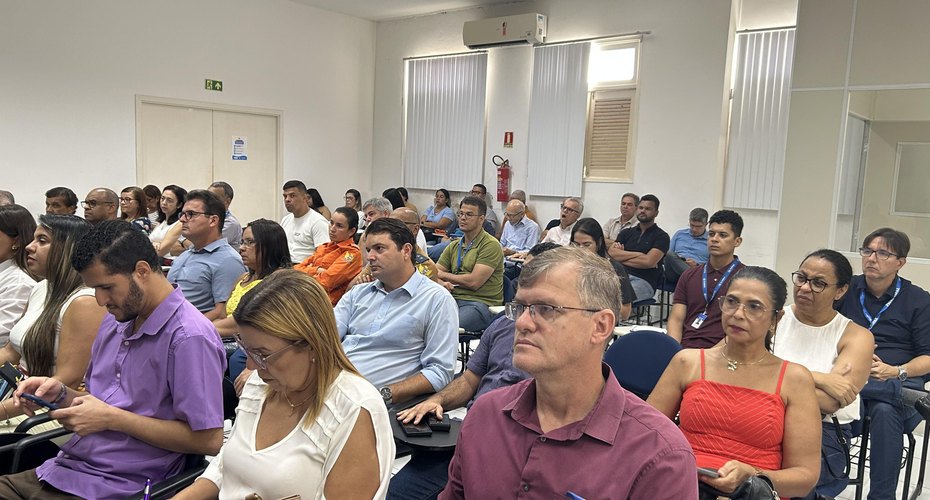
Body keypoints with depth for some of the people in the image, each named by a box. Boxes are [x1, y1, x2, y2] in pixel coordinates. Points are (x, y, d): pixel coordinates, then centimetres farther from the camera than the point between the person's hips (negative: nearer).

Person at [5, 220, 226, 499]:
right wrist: (61, 394, -1)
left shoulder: (190, 338, -19)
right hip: (67, 467, 8)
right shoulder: (115, 320, 11)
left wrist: (112, 418, -18)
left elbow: (208, 440, -21)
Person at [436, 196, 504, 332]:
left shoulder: (491, 245, -3)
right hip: (454, 299, 6)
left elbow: (473, 282, -12)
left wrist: (444, 275, 3)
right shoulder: (454, 246, 19)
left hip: (480, 302, -6)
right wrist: (441, 283, -12)